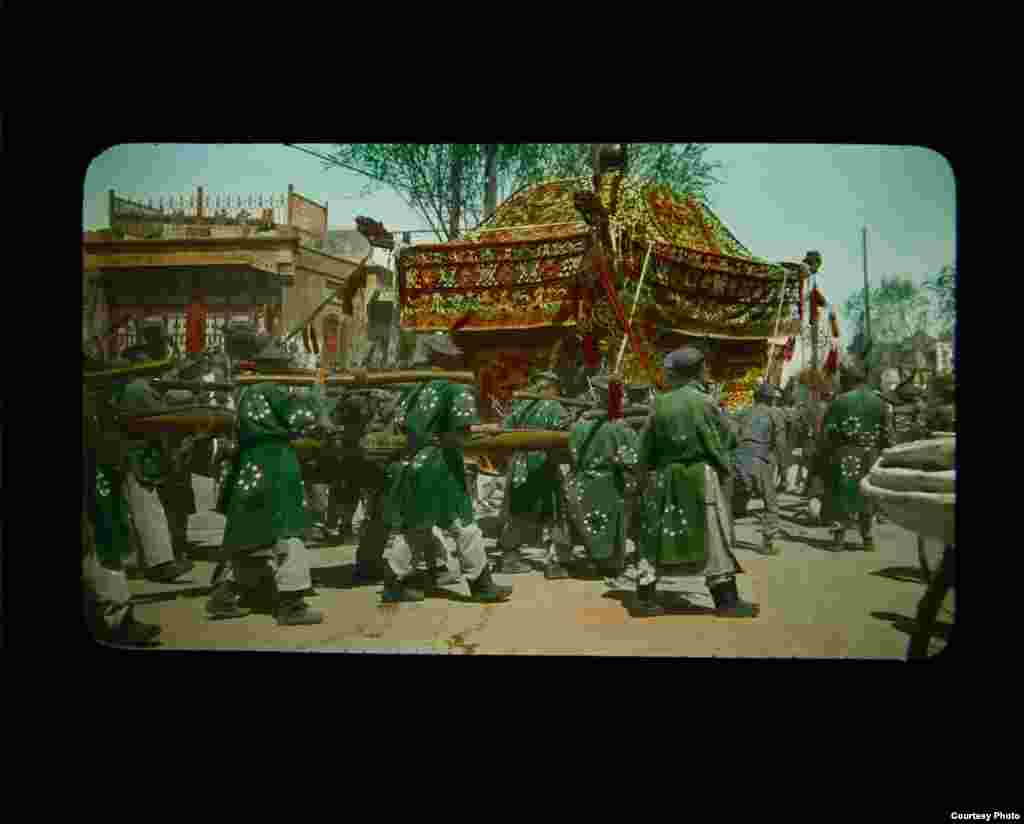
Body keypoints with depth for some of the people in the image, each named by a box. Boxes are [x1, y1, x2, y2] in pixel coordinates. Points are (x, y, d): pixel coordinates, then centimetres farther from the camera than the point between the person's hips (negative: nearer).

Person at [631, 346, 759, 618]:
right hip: (699, 476, -3)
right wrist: (726, 470, 15)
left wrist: (645, 472, 16)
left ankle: (645, 598, 10)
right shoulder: (704, 402, -8)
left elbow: (646, 446, 5)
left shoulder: (660, 403, 1)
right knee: (713, 536, 6)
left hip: (665, 478, 3)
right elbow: (716, 443, -1)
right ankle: (726, 600, 10)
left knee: (657, 535, 9)